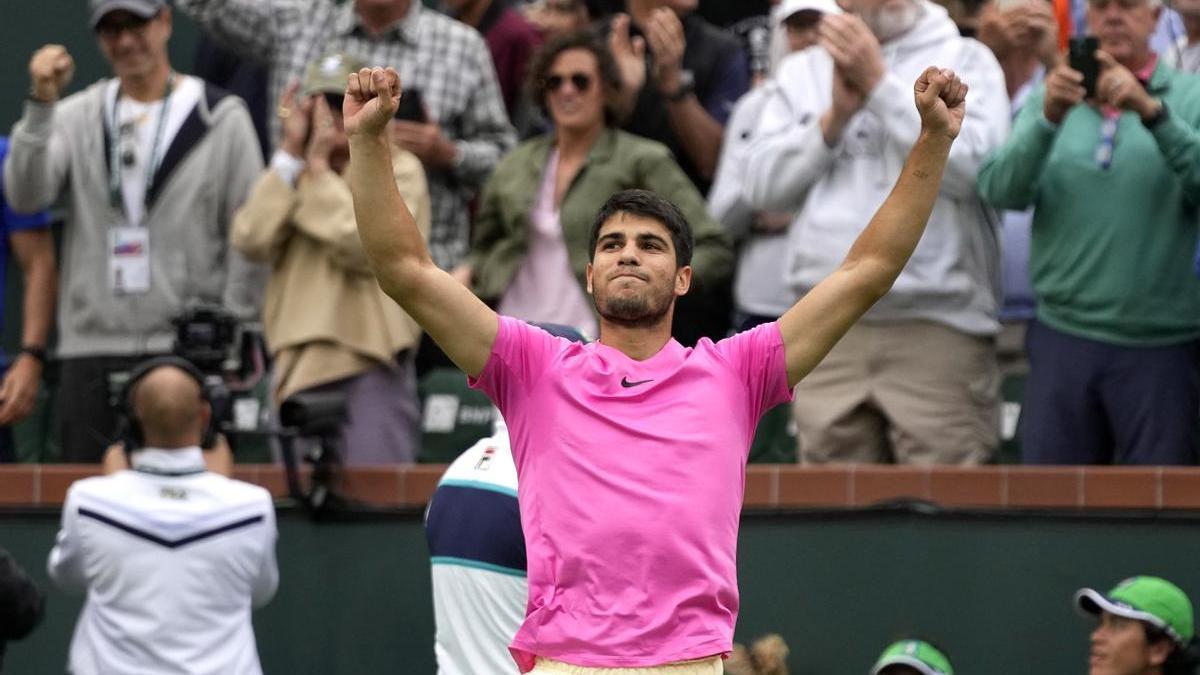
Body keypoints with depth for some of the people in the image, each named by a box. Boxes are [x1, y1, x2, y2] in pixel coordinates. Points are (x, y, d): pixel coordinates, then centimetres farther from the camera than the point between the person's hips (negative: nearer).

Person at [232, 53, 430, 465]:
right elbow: (251, 241, -1)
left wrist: (319, 168, -7)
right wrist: (291, 153, -2)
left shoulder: (398, 168, 4)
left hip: (371, 363, -5)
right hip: (299, 366, 5)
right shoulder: (291, 174, 19)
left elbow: (367, 247, -14)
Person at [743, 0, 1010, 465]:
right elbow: (762, 185, 8)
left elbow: (970, 165, -10)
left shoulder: (966, 61, 6)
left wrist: (879, 82, -6)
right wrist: (835, 115, -4)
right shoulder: (802, 72, 16)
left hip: (939, 326, -3)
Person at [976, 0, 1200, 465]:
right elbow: (1000, 190, -4)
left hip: (1159, 344, -2)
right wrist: (1048, 118, -20)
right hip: (1062, 336, 2)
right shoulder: (1050, 97, 10)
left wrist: (1152, 111, -26)